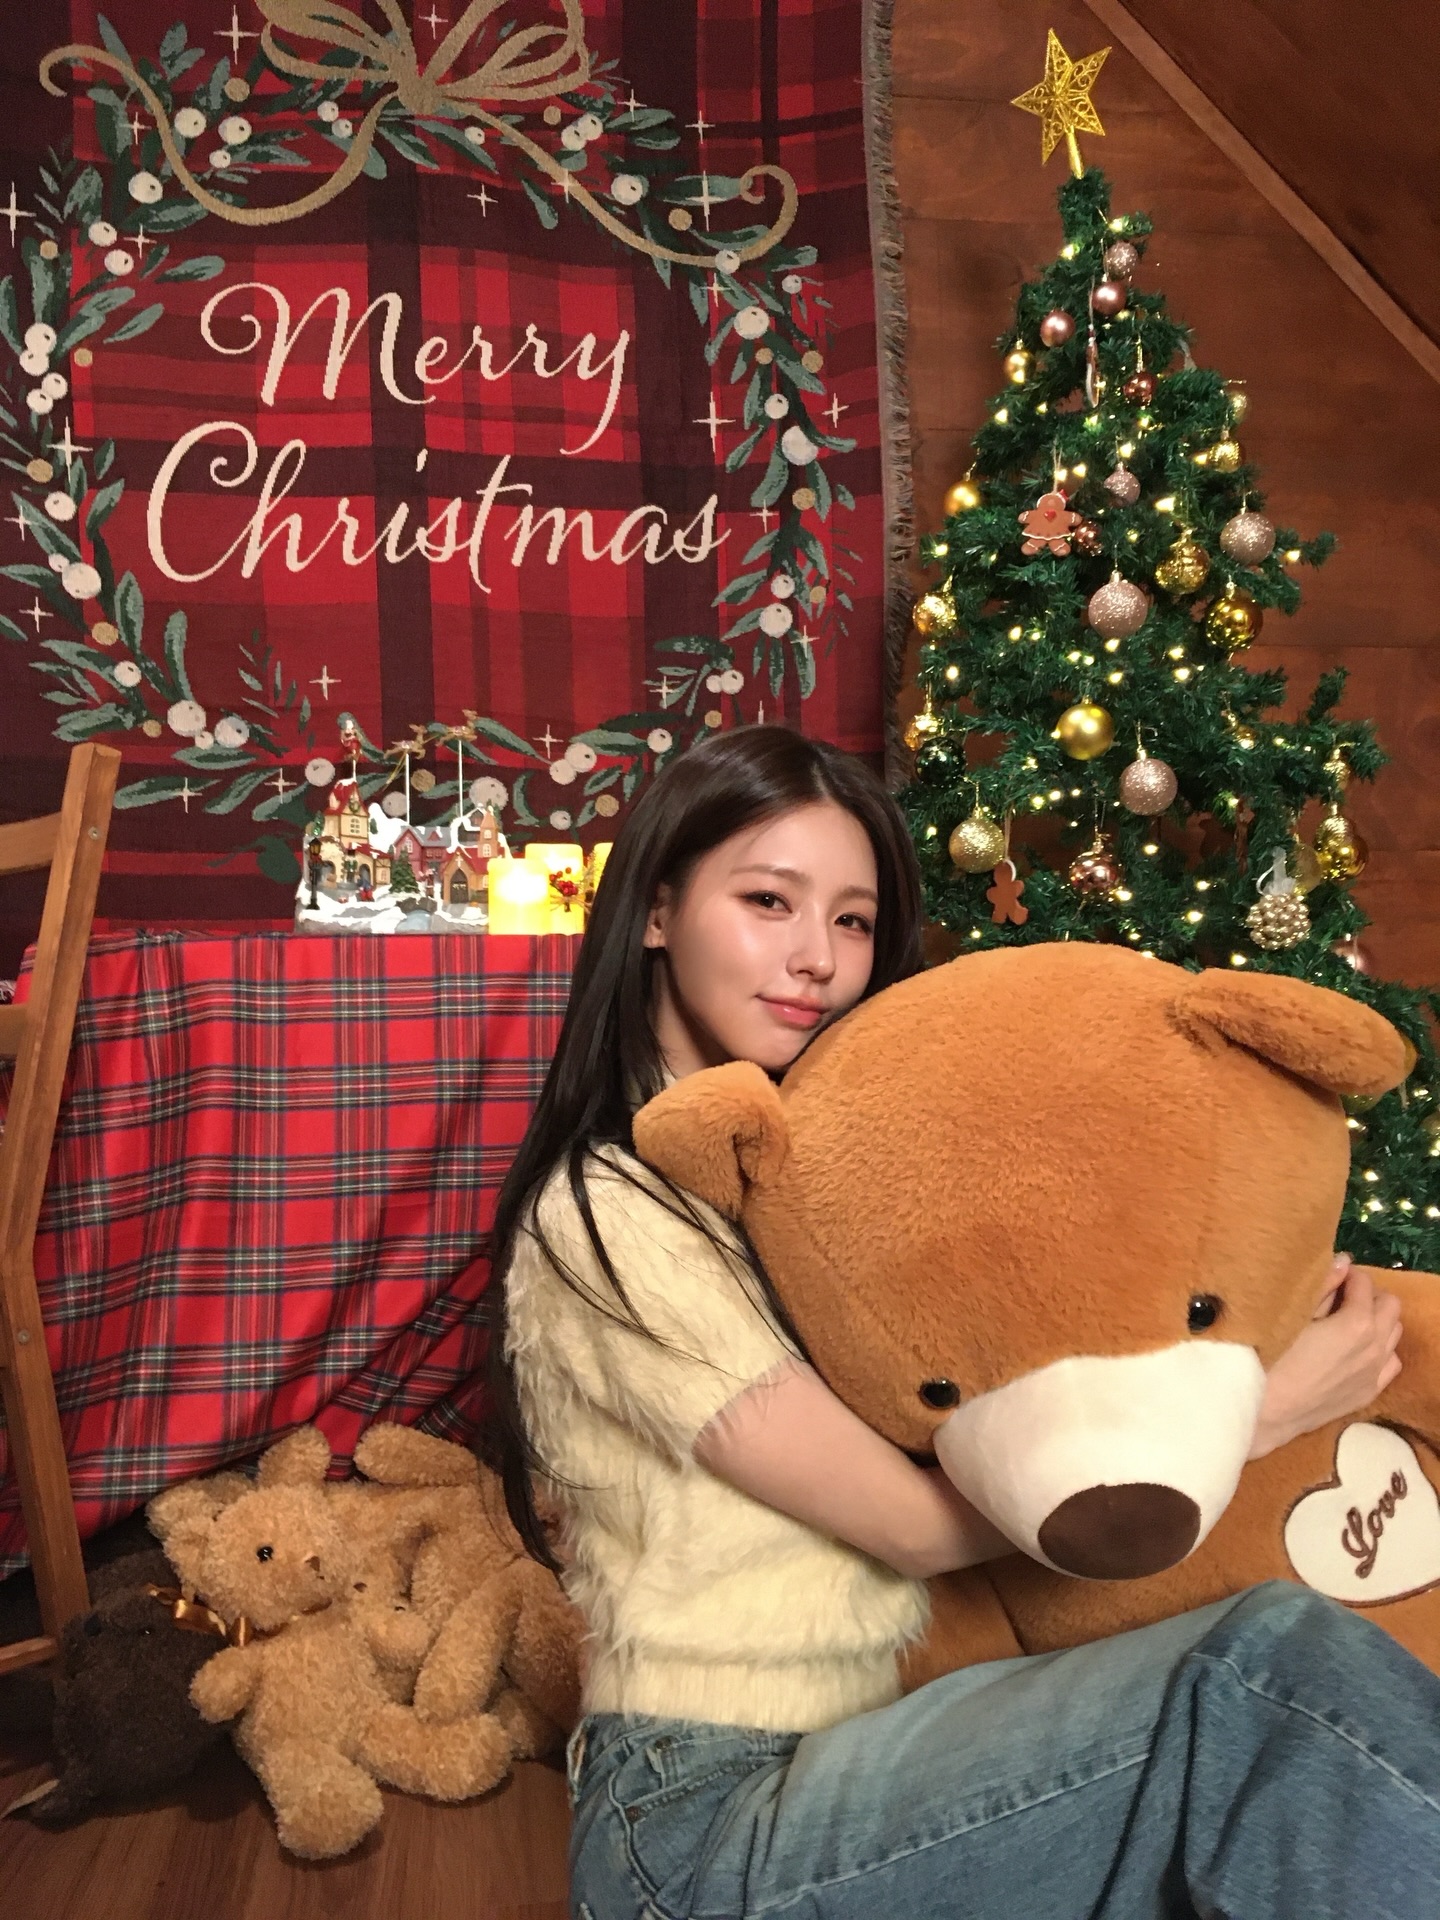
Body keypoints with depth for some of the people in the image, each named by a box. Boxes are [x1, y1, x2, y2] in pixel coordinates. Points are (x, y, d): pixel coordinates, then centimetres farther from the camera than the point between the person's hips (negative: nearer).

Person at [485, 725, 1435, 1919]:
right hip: (706, 1824, -6)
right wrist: (1263, 1408, -10)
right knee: (1281, 1667, -26)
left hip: (870, 1743, 6)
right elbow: (917, 1522, -13)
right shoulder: (605, 1217, -14)